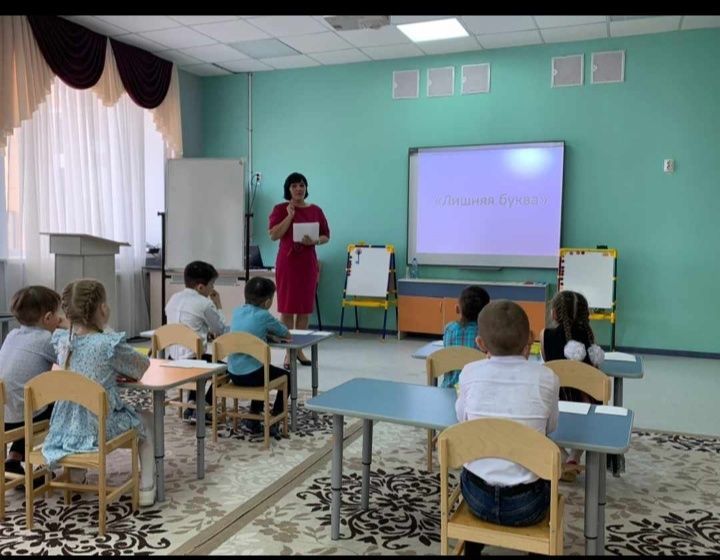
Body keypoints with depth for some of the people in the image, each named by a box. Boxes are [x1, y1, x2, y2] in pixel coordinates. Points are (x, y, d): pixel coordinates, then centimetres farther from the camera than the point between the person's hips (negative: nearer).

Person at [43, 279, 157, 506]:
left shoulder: (62, 340, -2)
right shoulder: (109, 344, -20)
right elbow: (143, 367, -4)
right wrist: (121, 368, 13)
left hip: (66, 427, 6)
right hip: (99, 427, -6)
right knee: (146, 419, 21)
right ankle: (146, 488, 17)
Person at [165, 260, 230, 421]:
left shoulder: (174, 298, 9)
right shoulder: (205, 303, -13)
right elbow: (222, 330, -2)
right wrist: (218, 306, 9)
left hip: (171, 359, 7)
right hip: (190, 360, -7)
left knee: (205, 361, 34)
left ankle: (191, 405, 24)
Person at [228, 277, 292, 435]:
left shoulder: (237, 312, 6)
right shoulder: (263, 316, -11)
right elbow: (287, 335, 5)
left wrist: (270, 334, 14)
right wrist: (274, 334, 26)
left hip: (233, 374, 6)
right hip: (251, 375, -6)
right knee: (287, 377, 19)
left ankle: (253, 418, 33)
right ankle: (272, 422, 16)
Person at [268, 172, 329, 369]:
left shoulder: (315, 210, 8)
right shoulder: (280, 209, 0)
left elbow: (326, 236, 10)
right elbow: (274, 235, -10)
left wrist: (315, 241, -11)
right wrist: (290, 216, -14)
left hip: (308, 262, 3)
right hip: (287, 262, -3)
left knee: (305, 309, 6)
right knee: (287, 308, -2)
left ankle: (300, 349, 18)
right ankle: (288, 352, 5)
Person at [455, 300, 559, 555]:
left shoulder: (470, 373, -9)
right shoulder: (546, 378, -11)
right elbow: (549, 427, 6)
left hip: (477, 498, 1)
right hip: (525, 504, -1)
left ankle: (473, 548, 49)